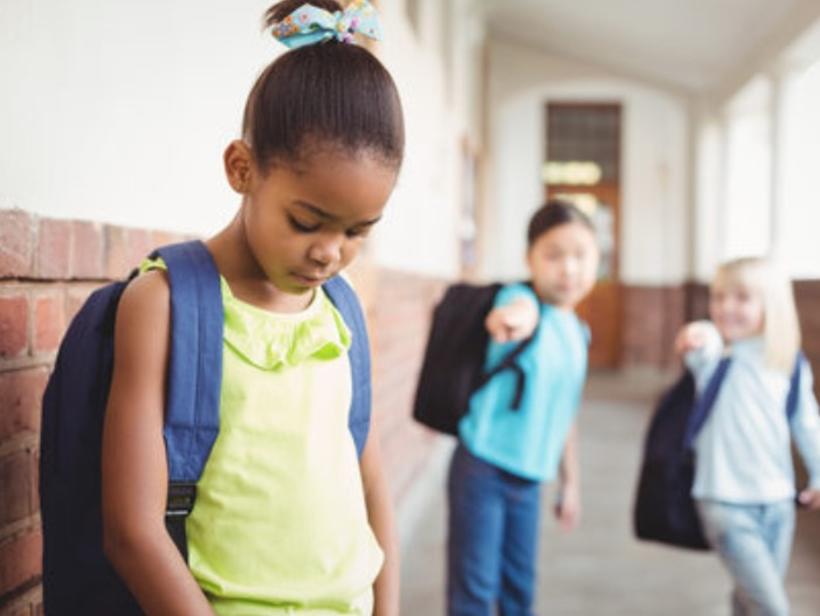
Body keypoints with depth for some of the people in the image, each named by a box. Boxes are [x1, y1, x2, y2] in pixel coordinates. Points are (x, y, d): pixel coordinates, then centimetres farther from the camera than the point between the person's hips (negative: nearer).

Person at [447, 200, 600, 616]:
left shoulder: (577, 333, 9)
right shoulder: (521, 299, -13)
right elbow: (523, 311, -40)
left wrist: (570, 482, 22)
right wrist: (514, 316, -64)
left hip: (528, 477, 7)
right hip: (482, 470, -7)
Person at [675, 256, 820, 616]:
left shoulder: (791, 365, 1)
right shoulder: (714, 357, -10)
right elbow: (703, 347, -34)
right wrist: (697, 338, -57)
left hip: (778, 503, 4)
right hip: (725, 503, -4)